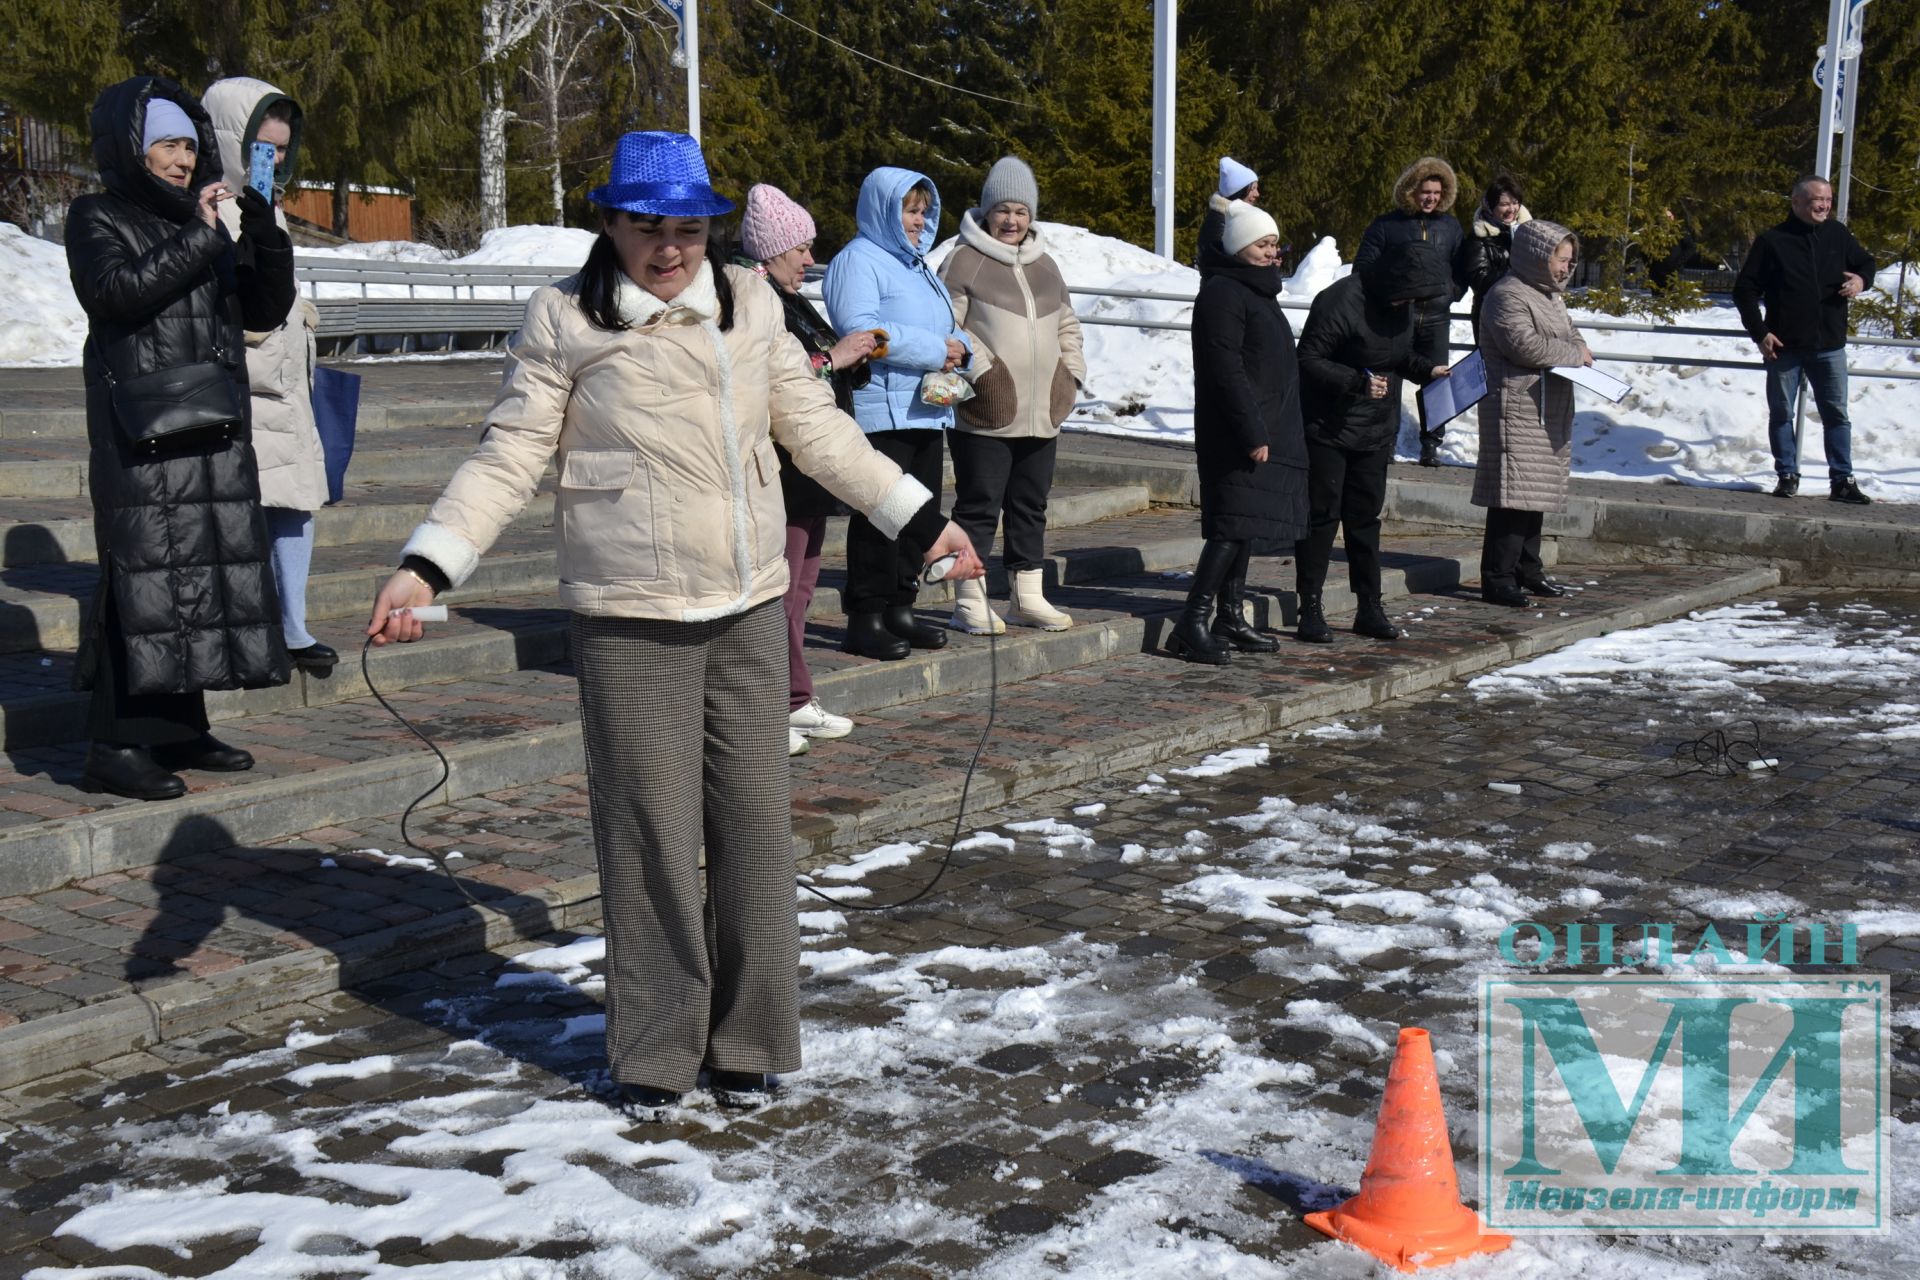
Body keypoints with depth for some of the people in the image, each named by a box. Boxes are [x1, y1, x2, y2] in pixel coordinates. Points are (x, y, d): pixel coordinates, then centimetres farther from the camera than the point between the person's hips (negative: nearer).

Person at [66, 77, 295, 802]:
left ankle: (180, 729, 15)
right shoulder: (97, 219, 2)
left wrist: (266, 238, -2)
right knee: (144, 568, -11)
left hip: (215, 427, 7)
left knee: (209, 564, 6)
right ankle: (116, 747, -8)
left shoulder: (200, 223, 18)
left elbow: (265, 311, 13)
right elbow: (117, 292, -17)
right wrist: (197, 235, -17)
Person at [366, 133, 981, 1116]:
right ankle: (654, 1052, 17)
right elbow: (507, 460, -3)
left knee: (756, 825, 8)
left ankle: (747, 1039, 22)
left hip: (749, 610, 4)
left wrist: (920, 519, 16)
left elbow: (817, 430, 15)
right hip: (630, 622, -4)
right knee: (650, 834, 0)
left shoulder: (750, 305, 8)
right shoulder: (563, 319, -3)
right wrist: (426, 567, -15)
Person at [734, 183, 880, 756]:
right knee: (777, 588, -9)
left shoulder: (791, 302, 20)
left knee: (799, 587, 15)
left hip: (808, 469, 11)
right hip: (777, 472, -11)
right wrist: (830, 359, -19)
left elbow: (814, 376, 28)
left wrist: (855, 359, 9)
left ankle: (794, 702, 23)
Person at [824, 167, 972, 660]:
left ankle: (899, 609, 22)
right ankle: (865, 619, -1)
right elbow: (858, 329, -22)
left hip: (927, 411, 9)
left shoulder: (917, 265, 21)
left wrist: (957, 348, -1)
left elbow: (948, 330, 24)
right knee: (878, 517, -7)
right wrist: (934, 349, -19)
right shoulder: (858, 260, -7)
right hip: (880, 411, -9)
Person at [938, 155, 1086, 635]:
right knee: (979, 505, -3)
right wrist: (981, 371, -18)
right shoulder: (964, 261, -4)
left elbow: (1067, 324, 25)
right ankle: (970, 601, 4)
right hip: (985, 415, -7)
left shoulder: (1045, 265, 17)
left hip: (1041, 414, 7)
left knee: (1030, 505, 13)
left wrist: (1070, 372, 11)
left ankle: (1028, 596, 23)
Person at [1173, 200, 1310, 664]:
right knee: (1234, 525, -13)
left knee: (1244, 528, 11)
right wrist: (1252, 433, -22)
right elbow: (1226, 371, -20)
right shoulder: (1223, 294, -12)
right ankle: (1193, 622, -12)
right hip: (1236, 436, -10)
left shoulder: (1258, 292, 20)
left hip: (1265, 432, 10)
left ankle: (1230, 619, 18)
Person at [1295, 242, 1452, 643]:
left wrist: (1426, 370, 4)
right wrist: (1356, 381, -29)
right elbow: (1308, 360, -20)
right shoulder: (1339, 302, -20)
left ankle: (1370, 610, 17)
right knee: (1322, 516, -3)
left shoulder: (1399, 305, 6)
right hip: (1329, 430, -7)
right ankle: (1310, 611, 3)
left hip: (1377, 431, 8)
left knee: (1366, 516, 11)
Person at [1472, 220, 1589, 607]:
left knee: (1536, 491, 13)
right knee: (1513, 492, -12)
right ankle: (1497, 579, -10)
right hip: (1517, 407, -10)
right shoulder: (1508, 296, -12)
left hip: (1549, 411, 10)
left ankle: (1527, 569, 22)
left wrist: (1578, 350, 8)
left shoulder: (1552, 296, 21)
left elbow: (1568, 335, 33)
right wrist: (1574, 353, -11)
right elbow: (1525, 345, -24)